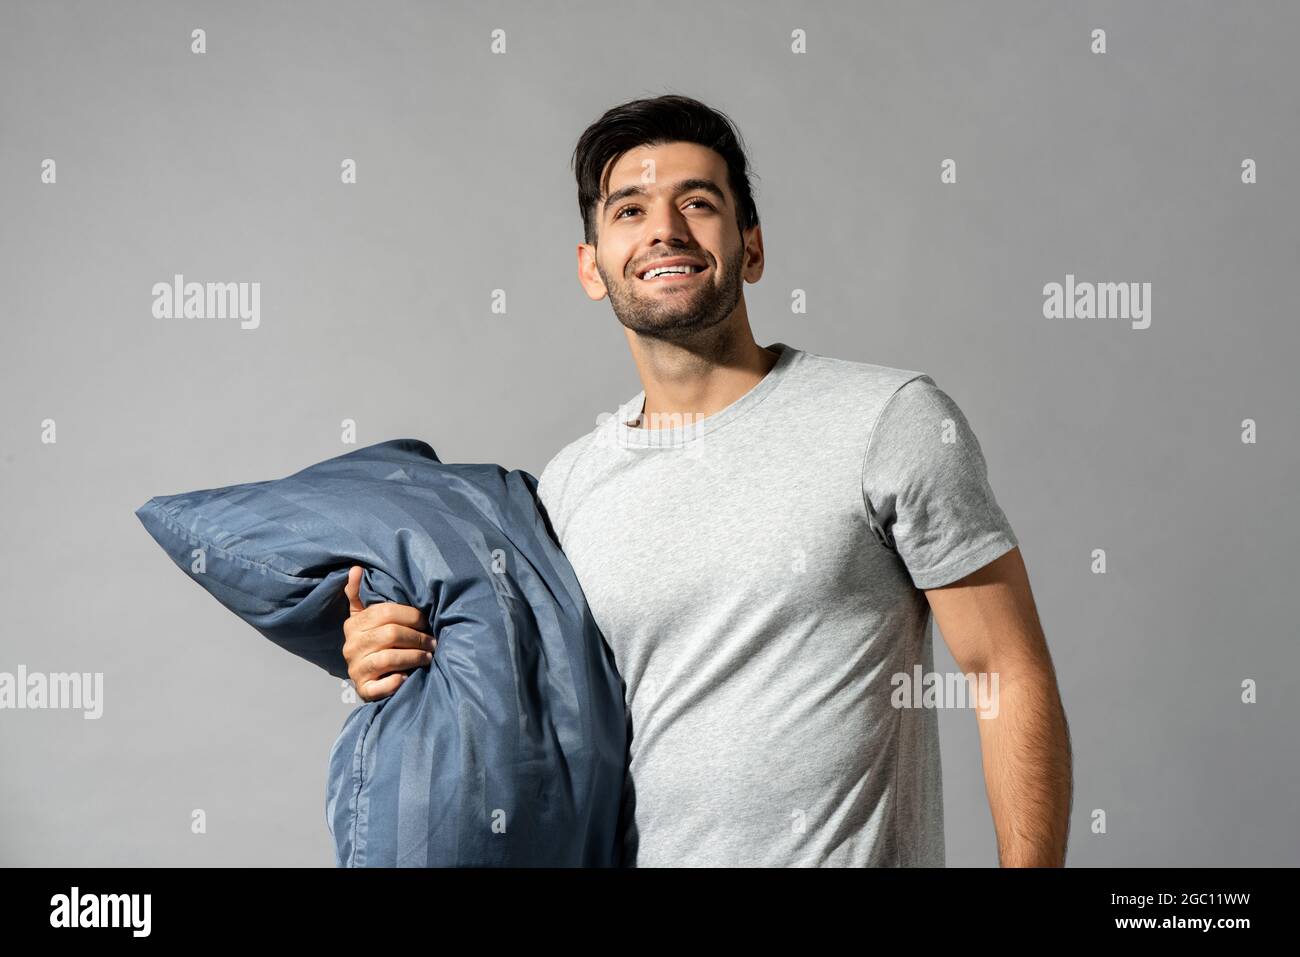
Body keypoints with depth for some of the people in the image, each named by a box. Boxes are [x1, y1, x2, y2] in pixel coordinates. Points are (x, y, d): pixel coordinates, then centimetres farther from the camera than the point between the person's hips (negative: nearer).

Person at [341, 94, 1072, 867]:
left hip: (851, 854, -3)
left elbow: (1015, 681, -9)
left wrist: (1030, 864, -16)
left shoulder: (893, 419, -10)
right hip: (637, 850, 4)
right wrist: (403, 682, -6)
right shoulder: (565, 487, 2)